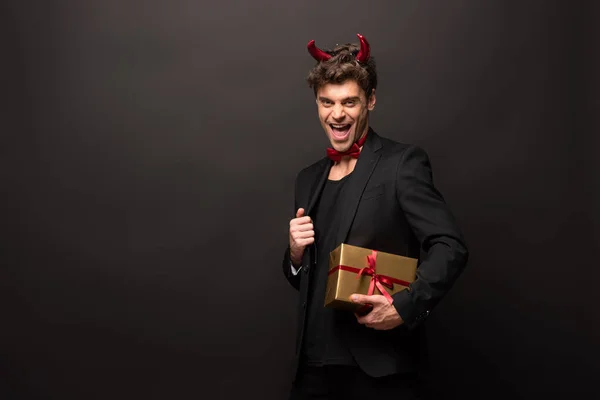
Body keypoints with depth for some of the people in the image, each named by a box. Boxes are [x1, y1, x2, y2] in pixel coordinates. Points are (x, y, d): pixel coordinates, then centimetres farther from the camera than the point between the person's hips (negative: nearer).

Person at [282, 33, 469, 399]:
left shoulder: (403, 162, -6)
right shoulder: (309, 179, 11)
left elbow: (450, 248, -13)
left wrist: (404, 307, -25)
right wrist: (296, 253, -4)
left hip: (382, 367, -5)